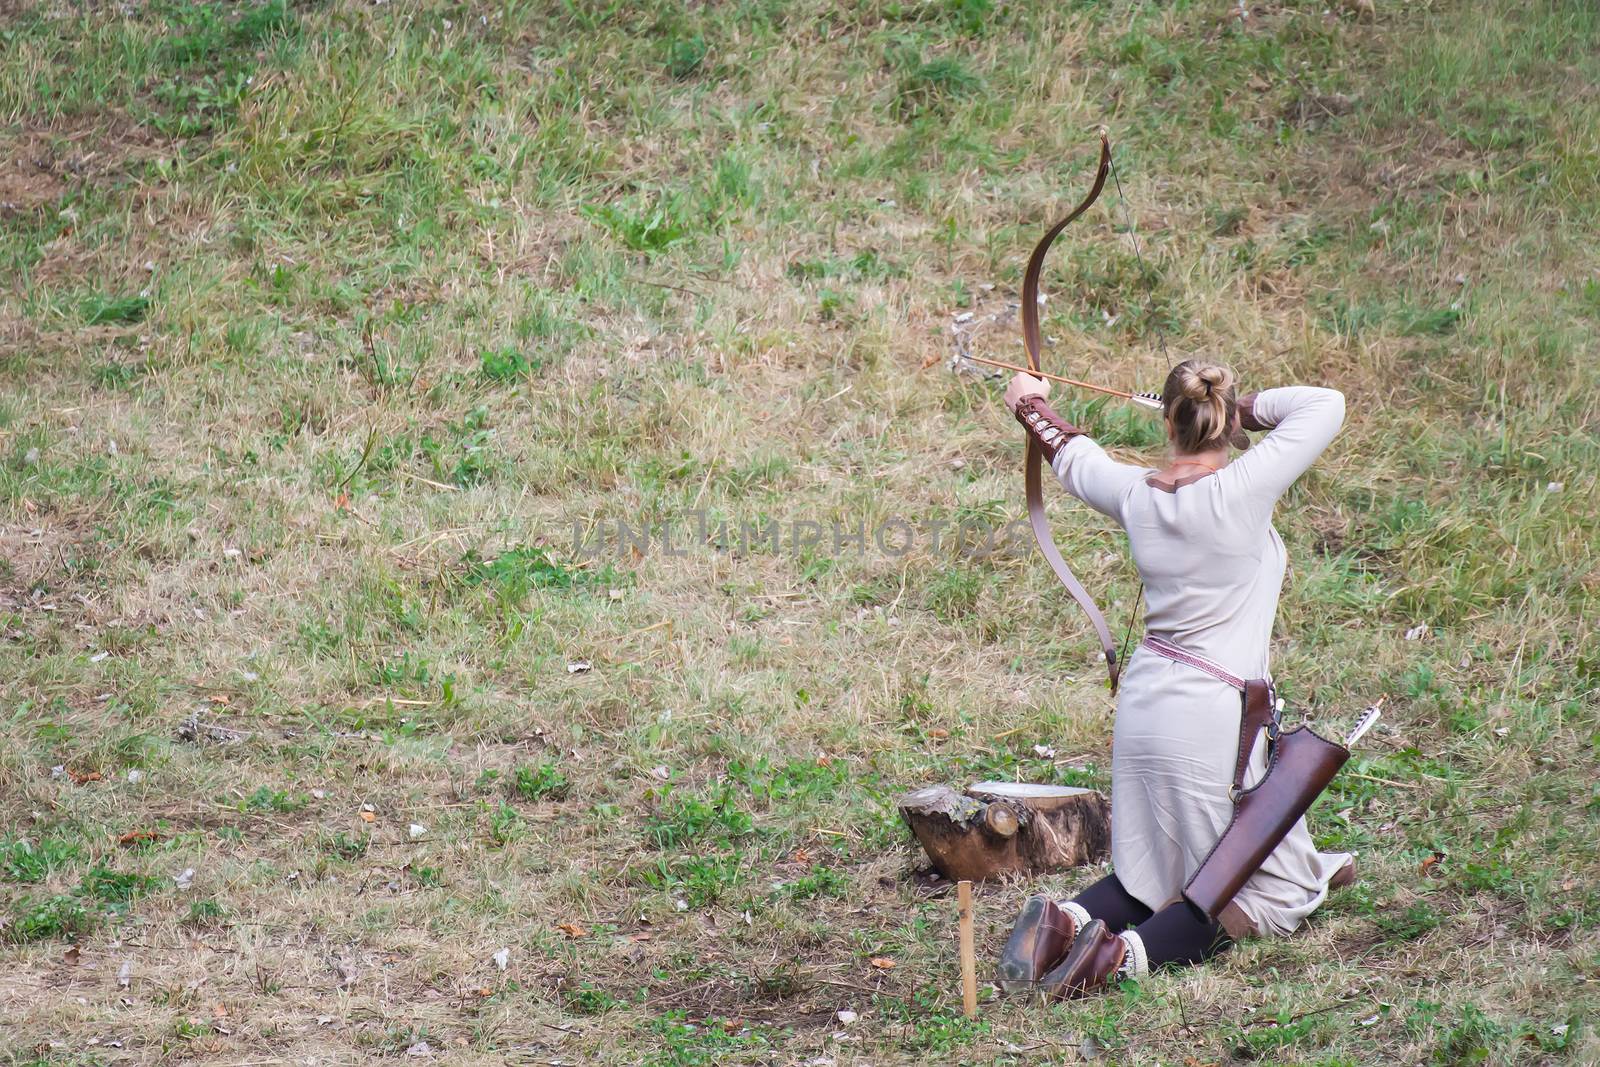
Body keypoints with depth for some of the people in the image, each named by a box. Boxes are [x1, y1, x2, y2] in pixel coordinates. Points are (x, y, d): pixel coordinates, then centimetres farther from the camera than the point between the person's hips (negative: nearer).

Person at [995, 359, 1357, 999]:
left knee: (1156, 874, 22)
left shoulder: (1137, 494, 0)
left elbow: (1072, 454, 22)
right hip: (1214, 715, -6)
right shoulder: (1242, 490, -15)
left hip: (1142, 702, 6)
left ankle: (1066, 921, -6)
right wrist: (1249, 410, 6)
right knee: (1272, 891, 5)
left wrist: (1031, 405, 42)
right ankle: (1127, 952, -19)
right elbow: (1326, 406, -8)